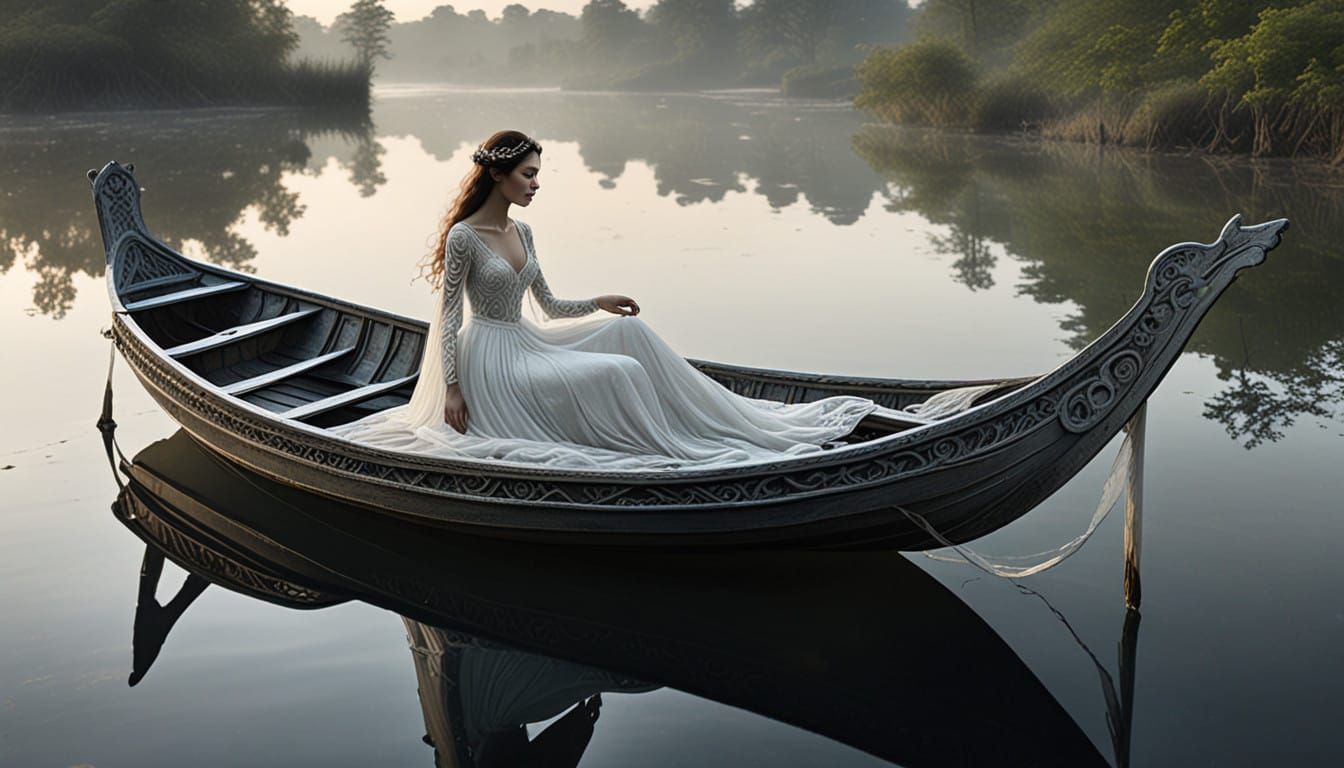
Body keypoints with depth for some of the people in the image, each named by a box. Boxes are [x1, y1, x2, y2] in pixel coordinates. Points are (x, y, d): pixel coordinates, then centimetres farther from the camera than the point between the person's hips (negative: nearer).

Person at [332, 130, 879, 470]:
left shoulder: (521, 233, 10)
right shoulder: (464, 237, -13)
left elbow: (551, 308, 15)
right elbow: (447, 316, -13)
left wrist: (599, 302, 2)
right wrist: (451, 390, -16)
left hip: (528, 342, 8)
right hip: (493, 357, -8)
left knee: (628, 329, -5)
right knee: (620, 372, -23)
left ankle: (718, 425, -6)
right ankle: (672, 453, -11)